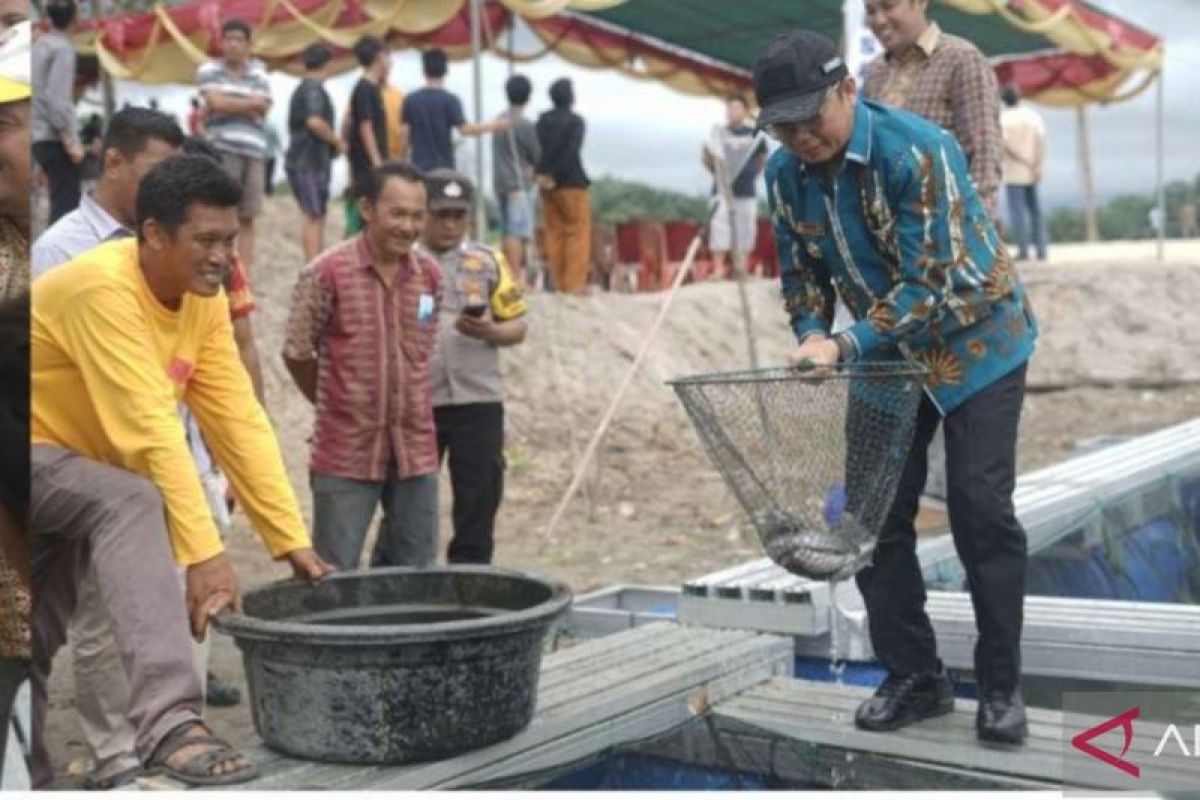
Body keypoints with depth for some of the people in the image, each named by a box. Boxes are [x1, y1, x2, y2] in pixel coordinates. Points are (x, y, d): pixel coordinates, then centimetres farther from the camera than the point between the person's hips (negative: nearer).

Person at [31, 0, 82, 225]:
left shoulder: (38, 46, 13)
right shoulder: (62, 48, -10)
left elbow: (43, 93, 16)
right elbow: (57, 99, -19)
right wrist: (71, 140, -18)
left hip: (40, 136, 8)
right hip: (55, 138, -8)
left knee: (60, 198, 16)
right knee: (66, 201, -6)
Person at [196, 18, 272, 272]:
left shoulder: (259, 72, 14)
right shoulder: (209, 70, 6)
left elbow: (263, 108, 0)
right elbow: (216, 102, -8)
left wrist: (228, 104, -4)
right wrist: (251, 103, 0)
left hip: (254, 151, 3)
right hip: (220, 150, -3)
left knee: (247, 218, 4)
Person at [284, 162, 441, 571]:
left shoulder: (430, 274, 2)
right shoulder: (326, 273, -12)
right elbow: (297, 354, -3)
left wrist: (403, 408, 13)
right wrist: (337, 406, 9)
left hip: (415, 448, 4)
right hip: (346, 452, -4)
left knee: (416, 573, 13)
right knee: (335, 575, 6)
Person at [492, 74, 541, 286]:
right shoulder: (524, 125, -14)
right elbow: (537, 156, -7)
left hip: (501, 182, 8)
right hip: (521, 183, -8)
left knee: (508, 233, 13)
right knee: (519, 233, -10)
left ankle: (509, 276, 18)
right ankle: (516, 278, -14)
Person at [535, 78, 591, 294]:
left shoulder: (542, 120, 9)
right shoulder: (575, 121, -7)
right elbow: (571, 152, -16)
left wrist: (542, 173, -10)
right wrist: (555, 176, -14)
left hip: (547, 185, 6)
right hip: (571, 183, -6)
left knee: (555, 233, 9)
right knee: (578, 232, -1)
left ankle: (559, 284, 8)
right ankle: (575, 283, -7)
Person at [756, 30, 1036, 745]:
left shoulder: (918, 150, -27)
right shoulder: (785, 173, -8)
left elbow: (931, 282, -30)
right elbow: (803, 272, 4)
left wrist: (845, 346, -37)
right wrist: (812, 339, -14)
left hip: (974, 341, -6)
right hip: (887, 353, 6)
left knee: (981, 509, -8)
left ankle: (1002, 687, 5)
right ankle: (915, 676, 13)